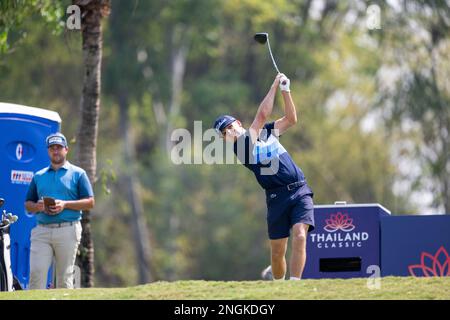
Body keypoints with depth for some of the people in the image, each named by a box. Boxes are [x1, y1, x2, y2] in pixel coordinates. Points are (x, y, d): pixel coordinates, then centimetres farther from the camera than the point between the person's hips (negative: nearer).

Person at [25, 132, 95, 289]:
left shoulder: (78, 174, 8)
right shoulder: (39, 176, 19)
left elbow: (90, 202, 1)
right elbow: (27, 204, 19)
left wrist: (65, 204, -12)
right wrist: (37, 206, -5)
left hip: (67, 230, -3)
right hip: (42, 230, 3)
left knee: (64, 278, -2)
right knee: (36, 273, -9)